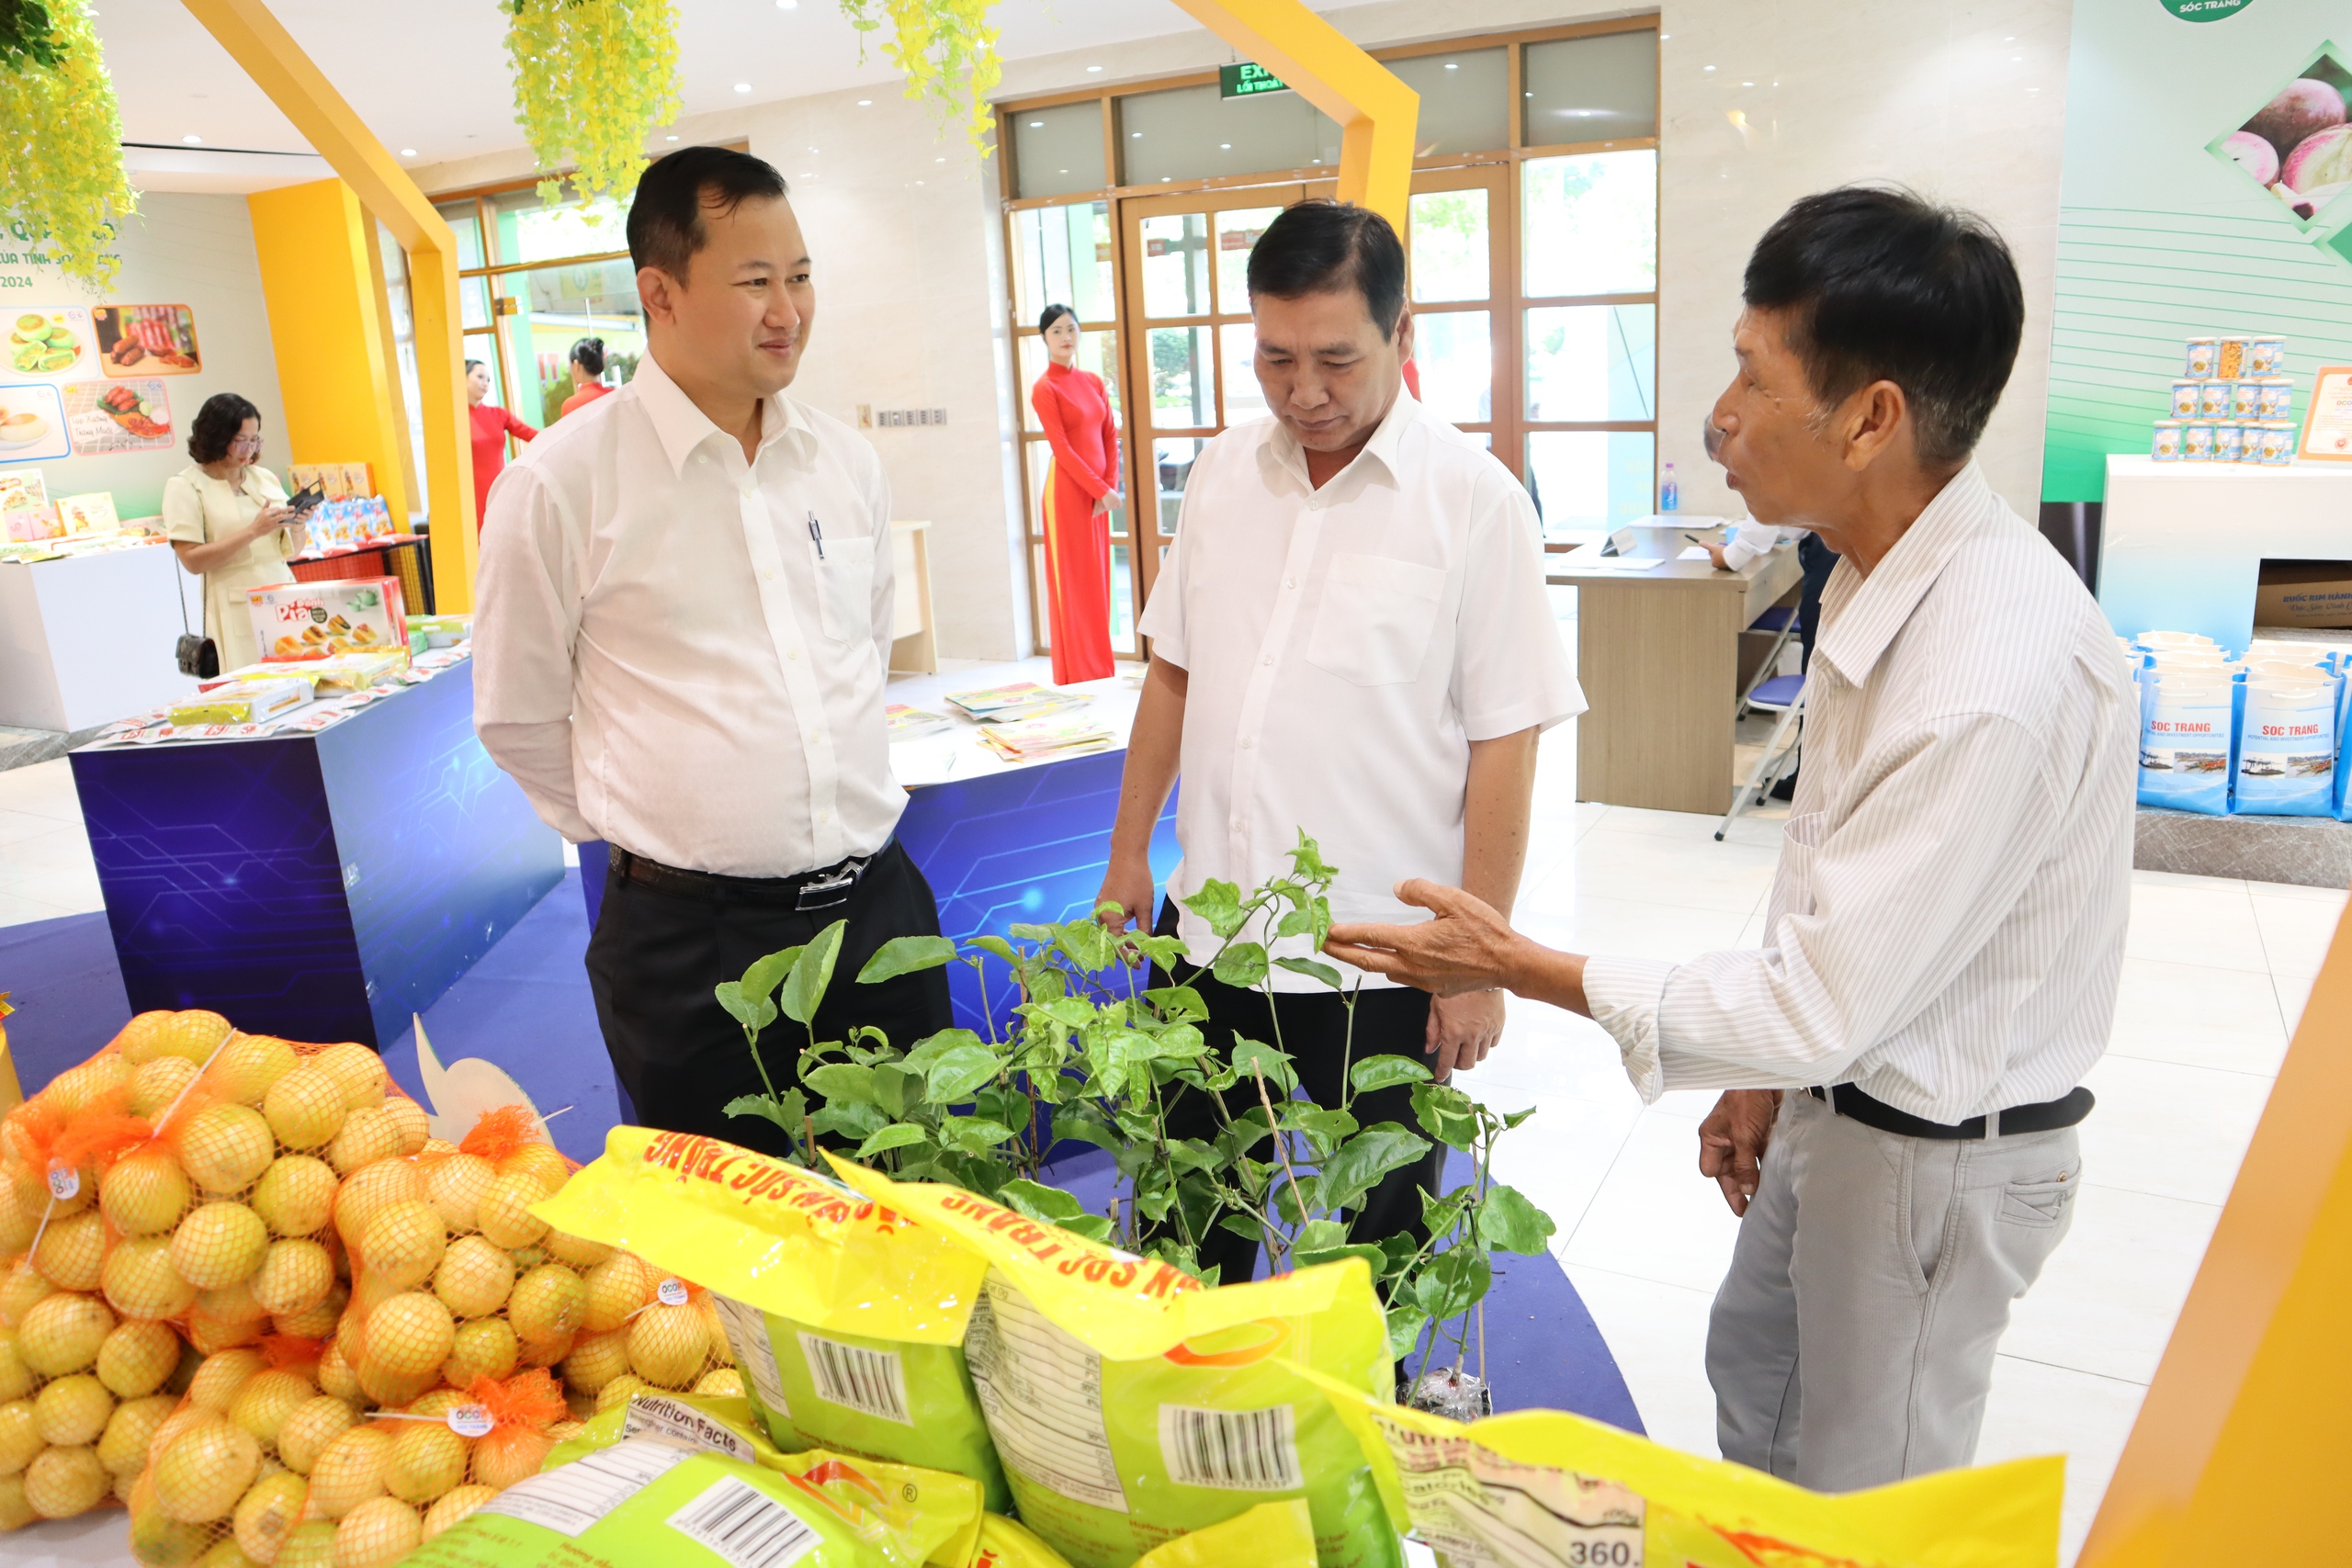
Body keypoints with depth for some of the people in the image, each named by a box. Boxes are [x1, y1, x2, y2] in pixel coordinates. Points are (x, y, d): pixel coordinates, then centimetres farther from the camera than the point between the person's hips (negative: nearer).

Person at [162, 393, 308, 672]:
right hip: (237, 613, -4)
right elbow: (192, 559, -10)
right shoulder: (185, 486, 0)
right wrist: (253, 531, -16)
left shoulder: (264, 477, 13)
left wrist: (296, 526, -4)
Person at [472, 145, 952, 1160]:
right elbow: (518, 719, 0)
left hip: (877, 904, 5)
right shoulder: (559, 482, -10)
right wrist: (651, 827, 7)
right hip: (690, 936, -4)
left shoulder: (848, 463, 6)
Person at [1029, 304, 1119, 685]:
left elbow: (1110, 436, 9)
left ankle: (1100, 676, 17)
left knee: (1098, 583, 9)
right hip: (1068, 492, -6)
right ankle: (1078, 679, 2)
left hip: (1098, 493, 6)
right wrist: (1101, 490, -14)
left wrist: (1110, 486, -4)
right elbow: (1062, 448, -13)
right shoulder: (1044, 388, -7)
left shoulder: (1093, 382, 12)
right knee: (1073, 584, -3)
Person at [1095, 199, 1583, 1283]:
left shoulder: (1474, 497, -11)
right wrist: (1128, 853, 12)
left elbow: (1503, 743, -11)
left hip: (1383, 957, -4)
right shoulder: (1223, 471, 4)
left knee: (1380, 1229, 15)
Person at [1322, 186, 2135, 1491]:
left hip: (1933, 1150, -8)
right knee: (1753, 1379, 30)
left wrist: (1520, 968, -22)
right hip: (1843, 1092, 9)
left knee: (1862, 1499, 16)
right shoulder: (1887, 577, -6)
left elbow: (1829, 1007, -28)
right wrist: (1770, 1073, 11)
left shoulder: (1998, 680, -35)